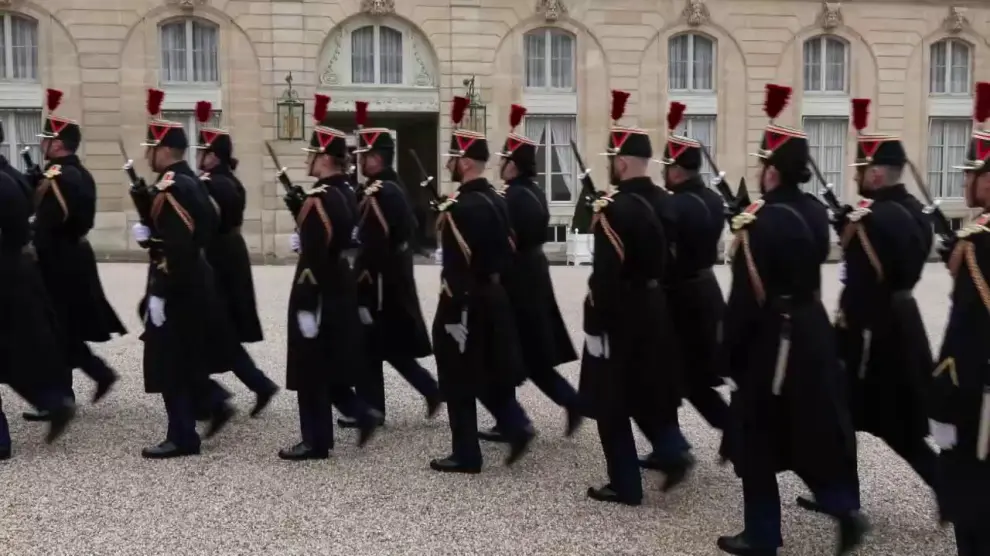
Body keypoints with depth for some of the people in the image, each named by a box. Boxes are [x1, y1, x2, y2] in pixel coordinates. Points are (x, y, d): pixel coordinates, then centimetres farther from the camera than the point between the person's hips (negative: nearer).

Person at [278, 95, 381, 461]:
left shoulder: (320, 198, -20)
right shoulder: (346, 194, 10)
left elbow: (314, 257, -23)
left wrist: (305, 305, -22)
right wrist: (303, 235, 7)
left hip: (320, 294, -10)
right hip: (341, 289, 10)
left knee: (311, 370, 1)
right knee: (326, 367, 19)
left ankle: (316, 442, 10)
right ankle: (363, 414, 16)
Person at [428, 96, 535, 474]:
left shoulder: (462, 207, -20)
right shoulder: (495, 200, 9)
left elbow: (459, 264, -23)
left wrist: (451, 312, -21)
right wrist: (491, 282, 20)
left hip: (465, 302, -9)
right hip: (492, 297, 9)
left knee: (458, 379, 3)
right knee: (486, 371, 19)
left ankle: (466, 455, 12)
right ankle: (516, 426, 10)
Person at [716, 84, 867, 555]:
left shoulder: (763, 224, -20)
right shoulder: (815, 212, 4)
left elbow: (747, 296, -20)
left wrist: (729, 355, -11)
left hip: (770, 339, -8)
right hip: (811, 329, 8)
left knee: (757, 440, 5)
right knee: (814, 425, 18)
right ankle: (845, 507, 16)